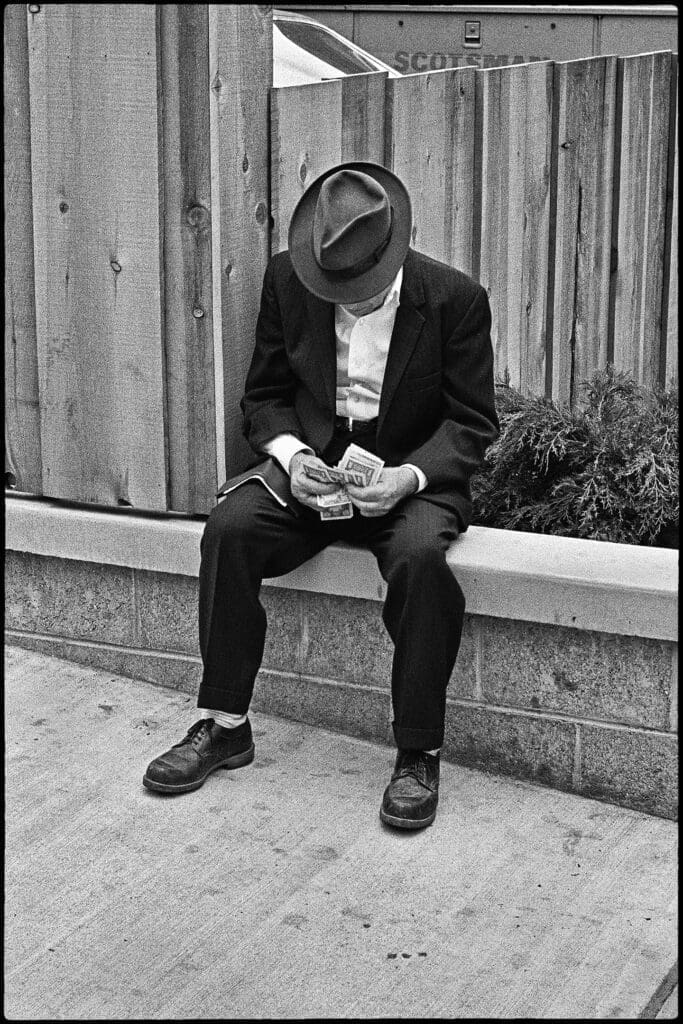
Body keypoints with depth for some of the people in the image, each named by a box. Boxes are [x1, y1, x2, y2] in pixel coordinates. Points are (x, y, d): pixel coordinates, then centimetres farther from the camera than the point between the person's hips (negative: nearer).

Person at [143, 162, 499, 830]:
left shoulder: (456, 299, -10)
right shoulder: (287, 282, -2)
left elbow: (472, 421, -5)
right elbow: (264, 394, 7)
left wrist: (410, 475, -23)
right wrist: (290, 455, -15)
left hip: (411, 473, -3)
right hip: (312, 461, 3)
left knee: (419, 556, -35)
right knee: (228, 529, -25)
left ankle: (418, 754, -21)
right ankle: (224, 725, -11)